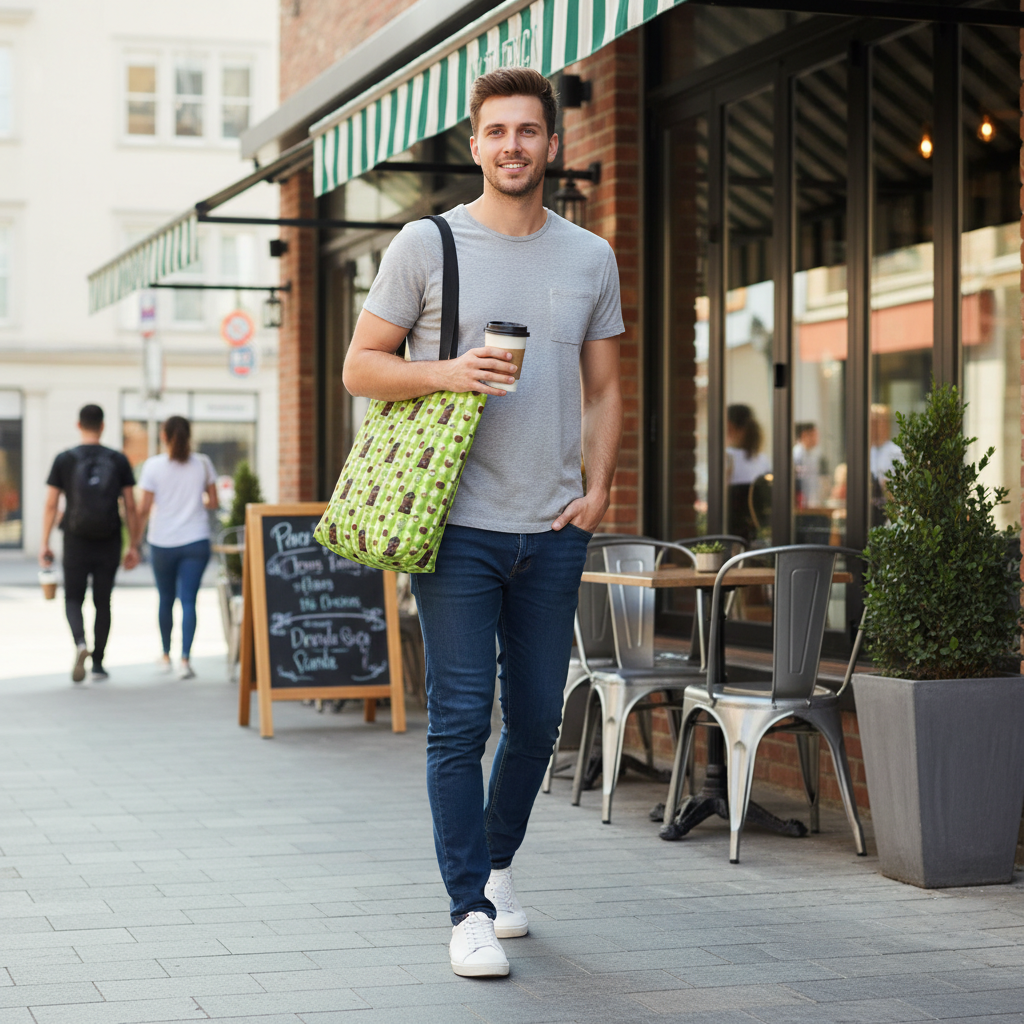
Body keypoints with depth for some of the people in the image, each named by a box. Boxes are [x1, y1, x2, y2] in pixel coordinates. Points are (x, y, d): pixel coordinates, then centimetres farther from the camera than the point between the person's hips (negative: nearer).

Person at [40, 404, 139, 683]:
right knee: (102, 602, 10)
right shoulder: (118, 460, 1)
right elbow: (130, 506, 0)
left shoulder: (64, 460, -1)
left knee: (73, 598, 9)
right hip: (109, 544, 1)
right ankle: (98, 664, 12)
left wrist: (44, 544, 4)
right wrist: (133, 546, 6)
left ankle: (80, 642, -19)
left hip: (76, 540, -1)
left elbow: (50, 505, -2)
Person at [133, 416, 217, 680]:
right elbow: (213, 502, 5)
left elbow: (144, 508, -6)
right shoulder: (202, 463, -1)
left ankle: (166, 656, 29)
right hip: (196, 541, 0)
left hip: (162, 542, 0)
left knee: (165, 599, 16)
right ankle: (185, 659, -16)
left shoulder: (153, 465, -6)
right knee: (188, 600, -3)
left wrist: (136, 539, 4)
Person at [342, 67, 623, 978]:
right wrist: (447, 372, -16)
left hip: (554, 530, 4)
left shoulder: (590, 257, 11)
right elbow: (360, 365, 2)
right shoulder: (427, 245, 1)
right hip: (459, 526, -3)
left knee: (537, 719, 11)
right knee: (460, 720, -5)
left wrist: (598, 486, 3)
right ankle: (471, 912, 2)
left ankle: (498, 865, 32)